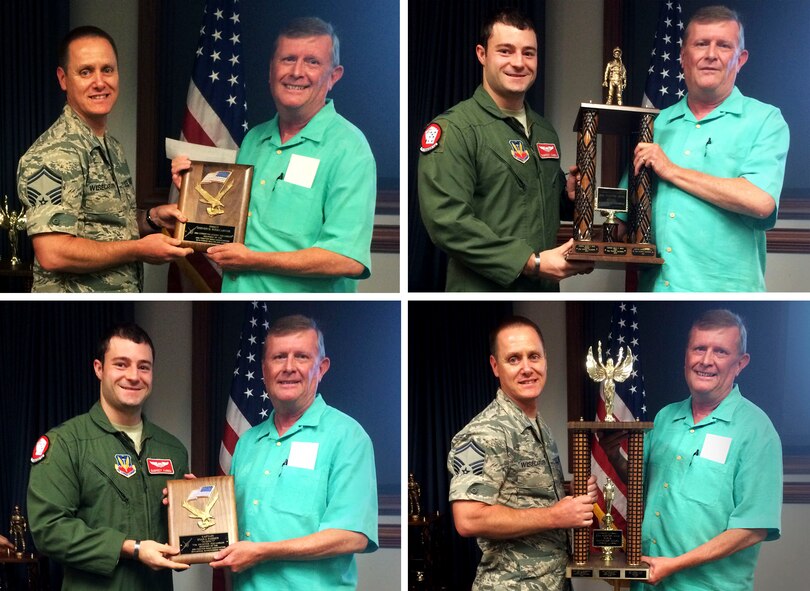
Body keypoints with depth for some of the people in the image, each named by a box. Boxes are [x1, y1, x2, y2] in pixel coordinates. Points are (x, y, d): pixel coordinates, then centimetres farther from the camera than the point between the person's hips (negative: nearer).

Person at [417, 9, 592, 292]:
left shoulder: (545, 130, 13)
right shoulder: (453, 129, -12)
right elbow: (446, 221, -22)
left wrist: (568, 192, 2)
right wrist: (532, 262, -24)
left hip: (545, 289, 7)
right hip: (484, 290, -7)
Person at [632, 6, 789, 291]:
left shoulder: (765, 121, -1)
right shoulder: (657, 124, 12)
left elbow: (760, 201, -17)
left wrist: (671, 171, -11)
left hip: (725, 289, -4)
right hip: (655, 285, 4)